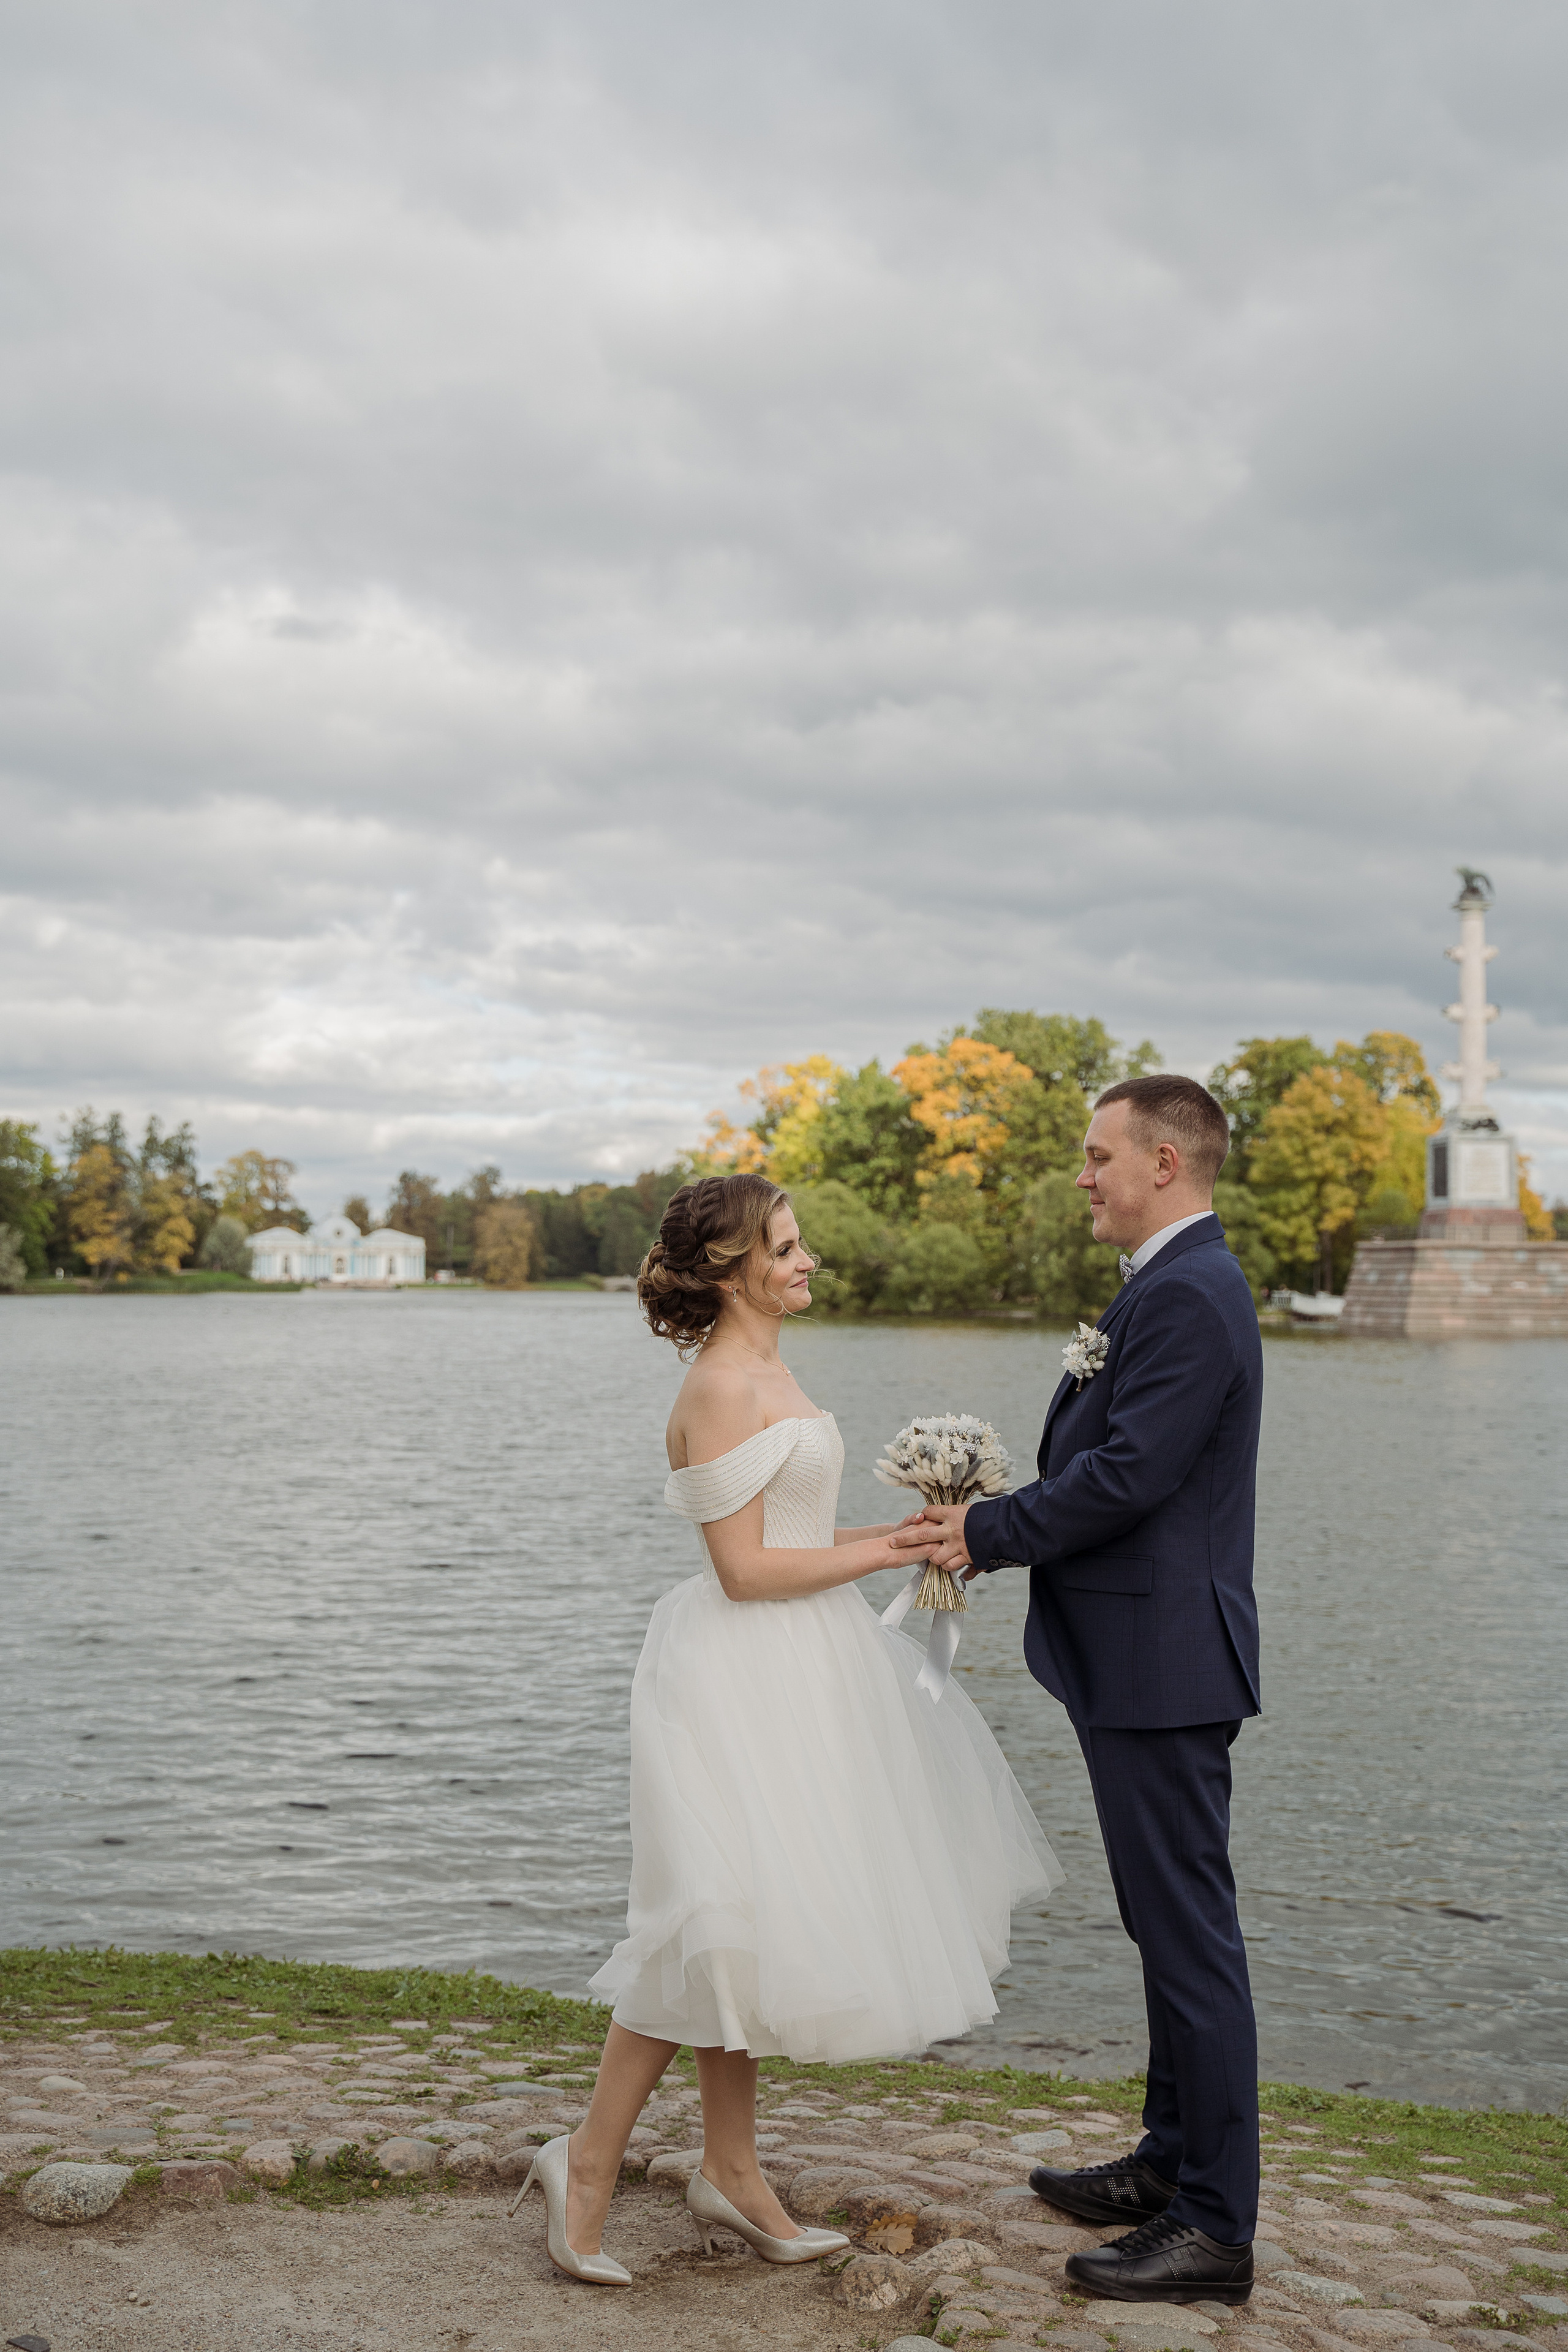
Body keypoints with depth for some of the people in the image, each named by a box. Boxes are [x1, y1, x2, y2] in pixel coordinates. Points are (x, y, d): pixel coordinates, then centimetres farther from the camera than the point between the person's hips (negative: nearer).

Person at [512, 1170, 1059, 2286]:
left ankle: (732, 2174, 25)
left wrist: (894, 1535, 7)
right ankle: (590, 2161, 10)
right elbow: (744, 1568, -20)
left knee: (747, 1927, 14)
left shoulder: (764, 1371, 12)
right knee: (725, 1924, -5)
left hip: (784, 1674, 10)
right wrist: (878, 1553, -12)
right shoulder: (723, 1388, -18)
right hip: (741, 1679, -10)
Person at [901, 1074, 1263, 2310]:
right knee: (1172, 1925, 19)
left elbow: (1126, 1477, -23)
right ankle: (1174, 2162, 32)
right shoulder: (1179, 1284, 16)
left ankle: (1215, 2227, 7)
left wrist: (990, 1532, -12)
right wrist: (994, 1523, 5)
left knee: (1191, 1934, -3)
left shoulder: (1187, 1296, -18)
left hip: (1161, 1664, -11)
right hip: (1145, 1661, 11)